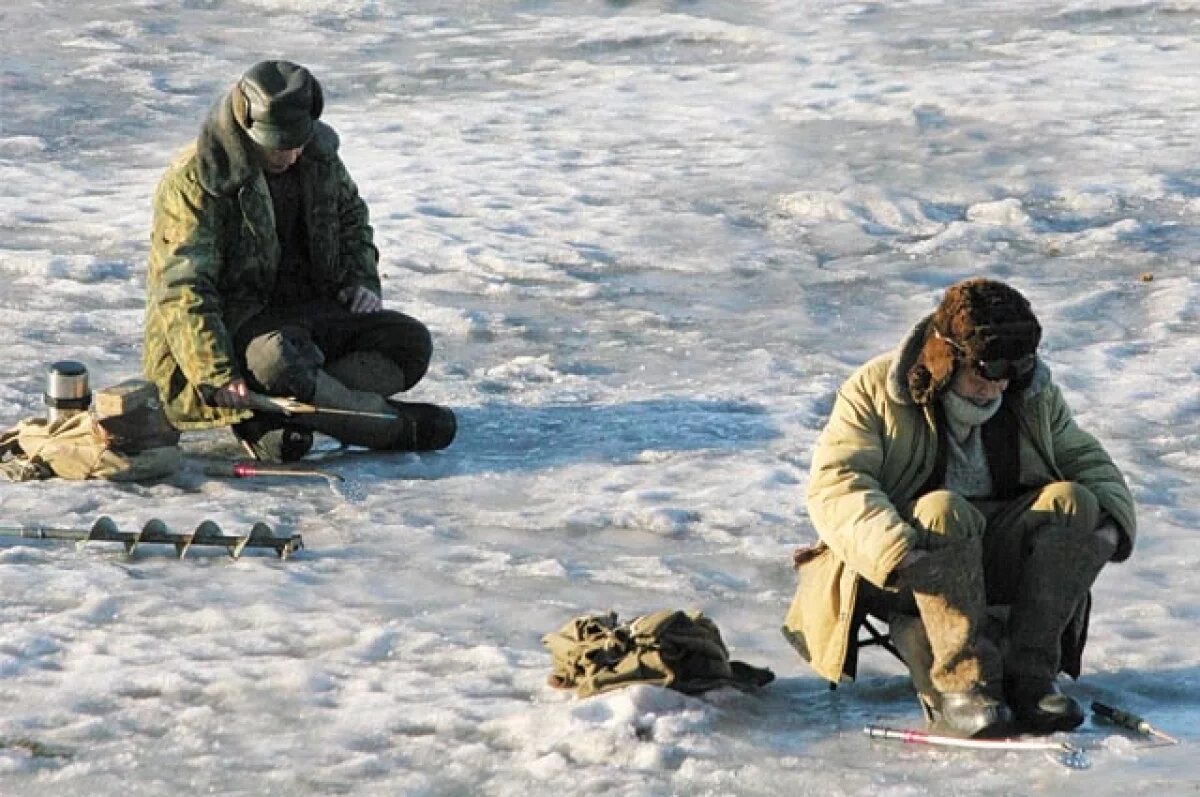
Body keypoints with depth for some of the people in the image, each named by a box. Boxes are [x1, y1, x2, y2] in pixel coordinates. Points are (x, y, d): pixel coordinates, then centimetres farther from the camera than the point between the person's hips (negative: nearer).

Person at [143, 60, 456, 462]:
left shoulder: (317, 156, 4)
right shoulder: (194, 182, -17)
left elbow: (351, 215, 26)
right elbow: (183, 291, -24)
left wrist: (361, 280, 7)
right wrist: (219, 376, -34)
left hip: (307, 314, 7)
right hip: (234, 323, -7)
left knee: (411, 342, -13)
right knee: (275, 361, -41)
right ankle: (394, 424, -24)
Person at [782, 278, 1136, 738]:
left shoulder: (1037, 397, 8)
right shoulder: (875, 391, -7)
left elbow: (1087, 461, 14)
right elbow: (835, 483, -18)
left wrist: (1111, 519, -10)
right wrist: (896, 549, -36)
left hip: (999, 561, 4)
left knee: (1072, 503, -21)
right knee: (943, 510, -36)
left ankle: (1029, 674, -27)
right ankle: (960, 685, -40)